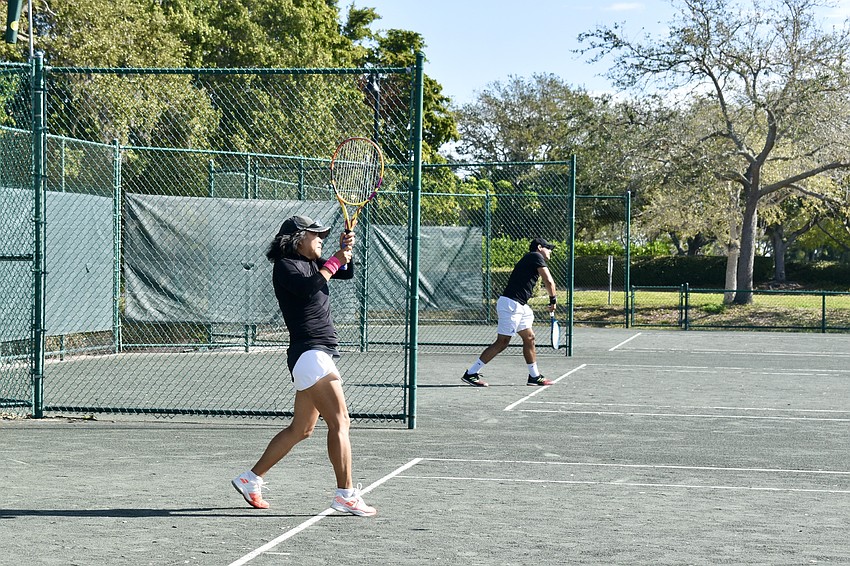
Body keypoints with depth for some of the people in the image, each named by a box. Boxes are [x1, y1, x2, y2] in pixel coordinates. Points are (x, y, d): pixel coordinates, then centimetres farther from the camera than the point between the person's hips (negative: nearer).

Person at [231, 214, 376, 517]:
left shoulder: (310, 263, 18)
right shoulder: (285, 265, -8)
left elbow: (347, 273, 21)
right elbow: (310, 288, -25)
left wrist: (345, 250, 2)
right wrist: (335, 261, -12)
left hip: (319, 355, 10)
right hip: (309, 353, -10)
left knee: (300, 429, 14)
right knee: (340, 422, -14)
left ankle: (250, 480, 21)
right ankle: (346, 495, -14)